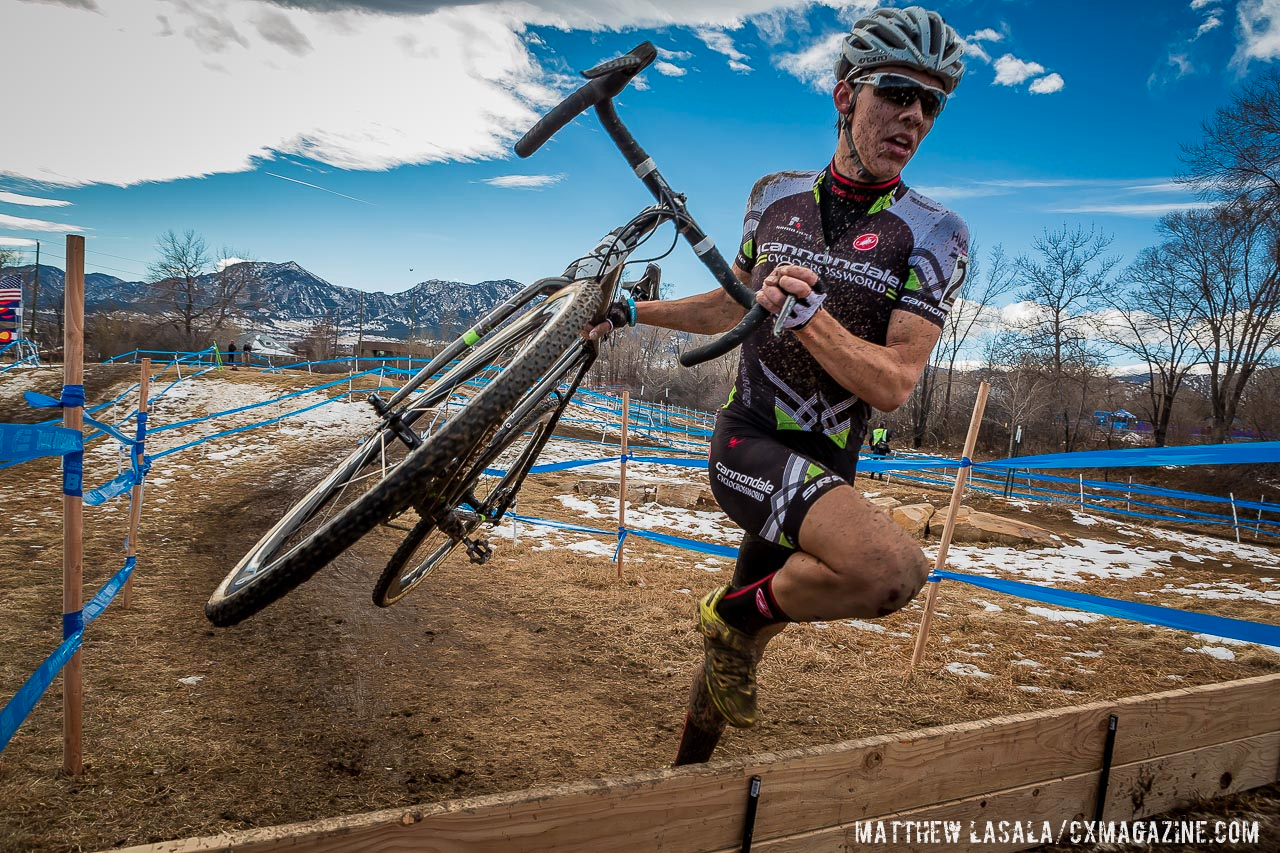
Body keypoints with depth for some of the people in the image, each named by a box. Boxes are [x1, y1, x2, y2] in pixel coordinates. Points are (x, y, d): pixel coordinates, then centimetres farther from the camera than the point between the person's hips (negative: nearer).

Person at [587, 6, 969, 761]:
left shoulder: (935, 235, -5)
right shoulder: (776, 197, 3)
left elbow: (893, 385, -14)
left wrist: (808, 316, -28)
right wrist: (632, 312, 18)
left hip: (826, 465, 1)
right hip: (747, 440, -1)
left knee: (741, 641, 13)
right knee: (895, 567, -29)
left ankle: (684, 774, 39)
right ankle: (741, 612, 0)